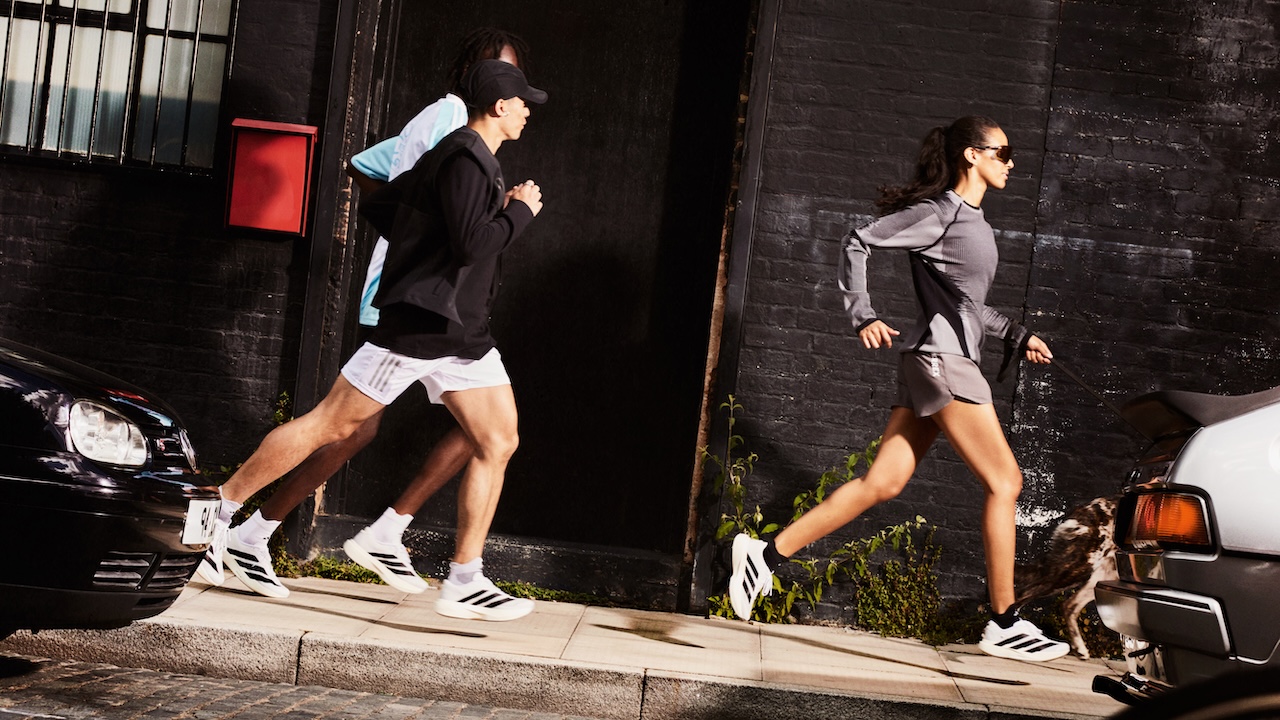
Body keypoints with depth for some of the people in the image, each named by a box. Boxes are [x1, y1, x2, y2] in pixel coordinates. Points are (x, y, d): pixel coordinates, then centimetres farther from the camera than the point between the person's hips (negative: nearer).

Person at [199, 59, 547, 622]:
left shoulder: (477, 161, 17)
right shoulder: (462, 159, -13)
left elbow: (377, 206, 21)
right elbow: (472, 244, -25)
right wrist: (521, 210, -11)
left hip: (463, 332, 10)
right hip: (419, 323, -10)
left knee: (498, 442, 0)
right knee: (331, 425, -2)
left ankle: (464, 584, 2)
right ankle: (218, 509, 12)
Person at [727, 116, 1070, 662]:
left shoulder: (973, 223, 20)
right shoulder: (940, 212, -7)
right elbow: (859, 243, -10)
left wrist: (1015, 335, 25)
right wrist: (864, 318, -17)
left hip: (943, 363, 9)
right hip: (942, 358, -9)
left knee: (882, 484, 3)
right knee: (1004, 481, -6)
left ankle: (767, 555, 2)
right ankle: (1003, 625, -1)